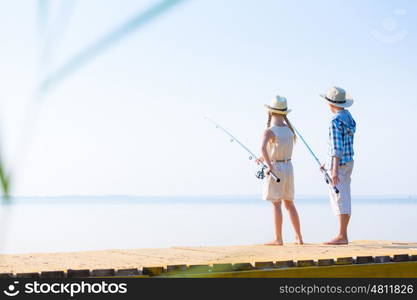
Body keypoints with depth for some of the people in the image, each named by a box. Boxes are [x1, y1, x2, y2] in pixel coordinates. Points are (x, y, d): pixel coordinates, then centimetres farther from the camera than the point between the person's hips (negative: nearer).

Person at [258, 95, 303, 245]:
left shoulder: (269, 131, -15)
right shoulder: (289, 129, 6)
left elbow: (263, 148, -32)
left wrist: (269, 165, -26)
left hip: (275, 169, -6)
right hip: (288, 167, 6)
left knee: (276, 204, 0)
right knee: (289, 203, 15)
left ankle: (278, 239, 3)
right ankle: (298, 237, 17)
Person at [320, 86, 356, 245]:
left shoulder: (336, 121, -16)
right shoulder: (349, 117, 13)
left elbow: (337, 147, -21)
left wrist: (335, 170, -23)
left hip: (339, 164, -9)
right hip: (348, 162, 9)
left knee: (339, 198, -8)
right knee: (344, 199, 9)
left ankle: (341, 236, -8)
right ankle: (343, 236, 12)